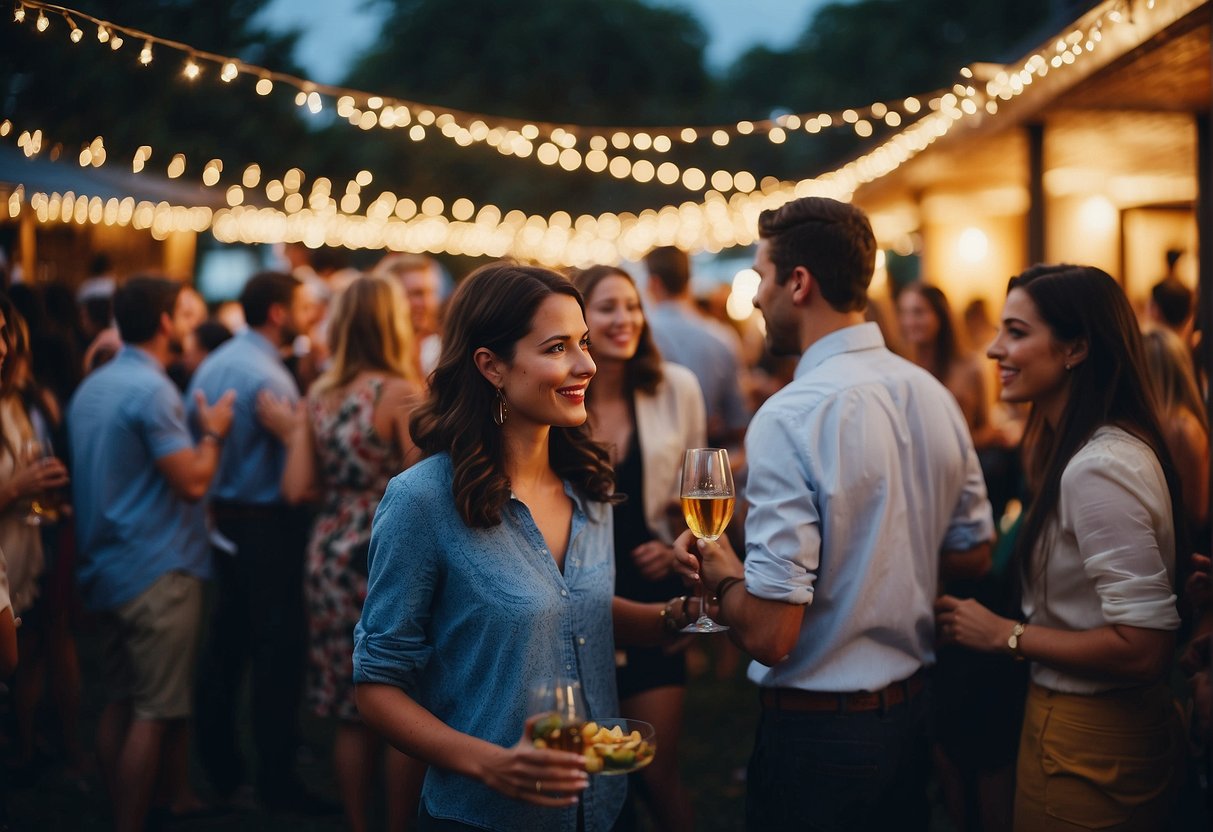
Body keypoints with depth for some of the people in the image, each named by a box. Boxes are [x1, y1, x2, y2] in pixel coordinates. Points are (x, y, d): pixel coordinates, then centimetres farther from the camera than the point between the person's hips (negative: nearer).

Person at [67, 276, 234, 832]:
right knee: (155, 712, -3)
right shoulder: (153, 390, -17)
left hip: (107, 569, 9)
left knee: (120, 702, 15)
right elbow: (192, 482, -20)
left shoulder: (91, 388, 11)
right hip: (158, 572, -9)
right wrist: (212, 432, -5)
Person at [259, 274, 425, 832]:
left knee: (351, 715, 13)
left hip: (331, 559, 6)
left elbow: (298, 489, 0)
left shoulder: (318, 397, 5)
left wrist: (291, 434, 14)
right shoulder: (399, 393, -11)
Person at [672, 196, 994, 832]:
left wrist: (718, 573, -5)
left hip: (817, 730, -7)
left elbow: (769, 634, -25)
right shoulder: (934, 396, 0)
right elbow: (973, 553, 12)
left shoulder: (789, 419, -24)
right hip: (912, 708, 7)